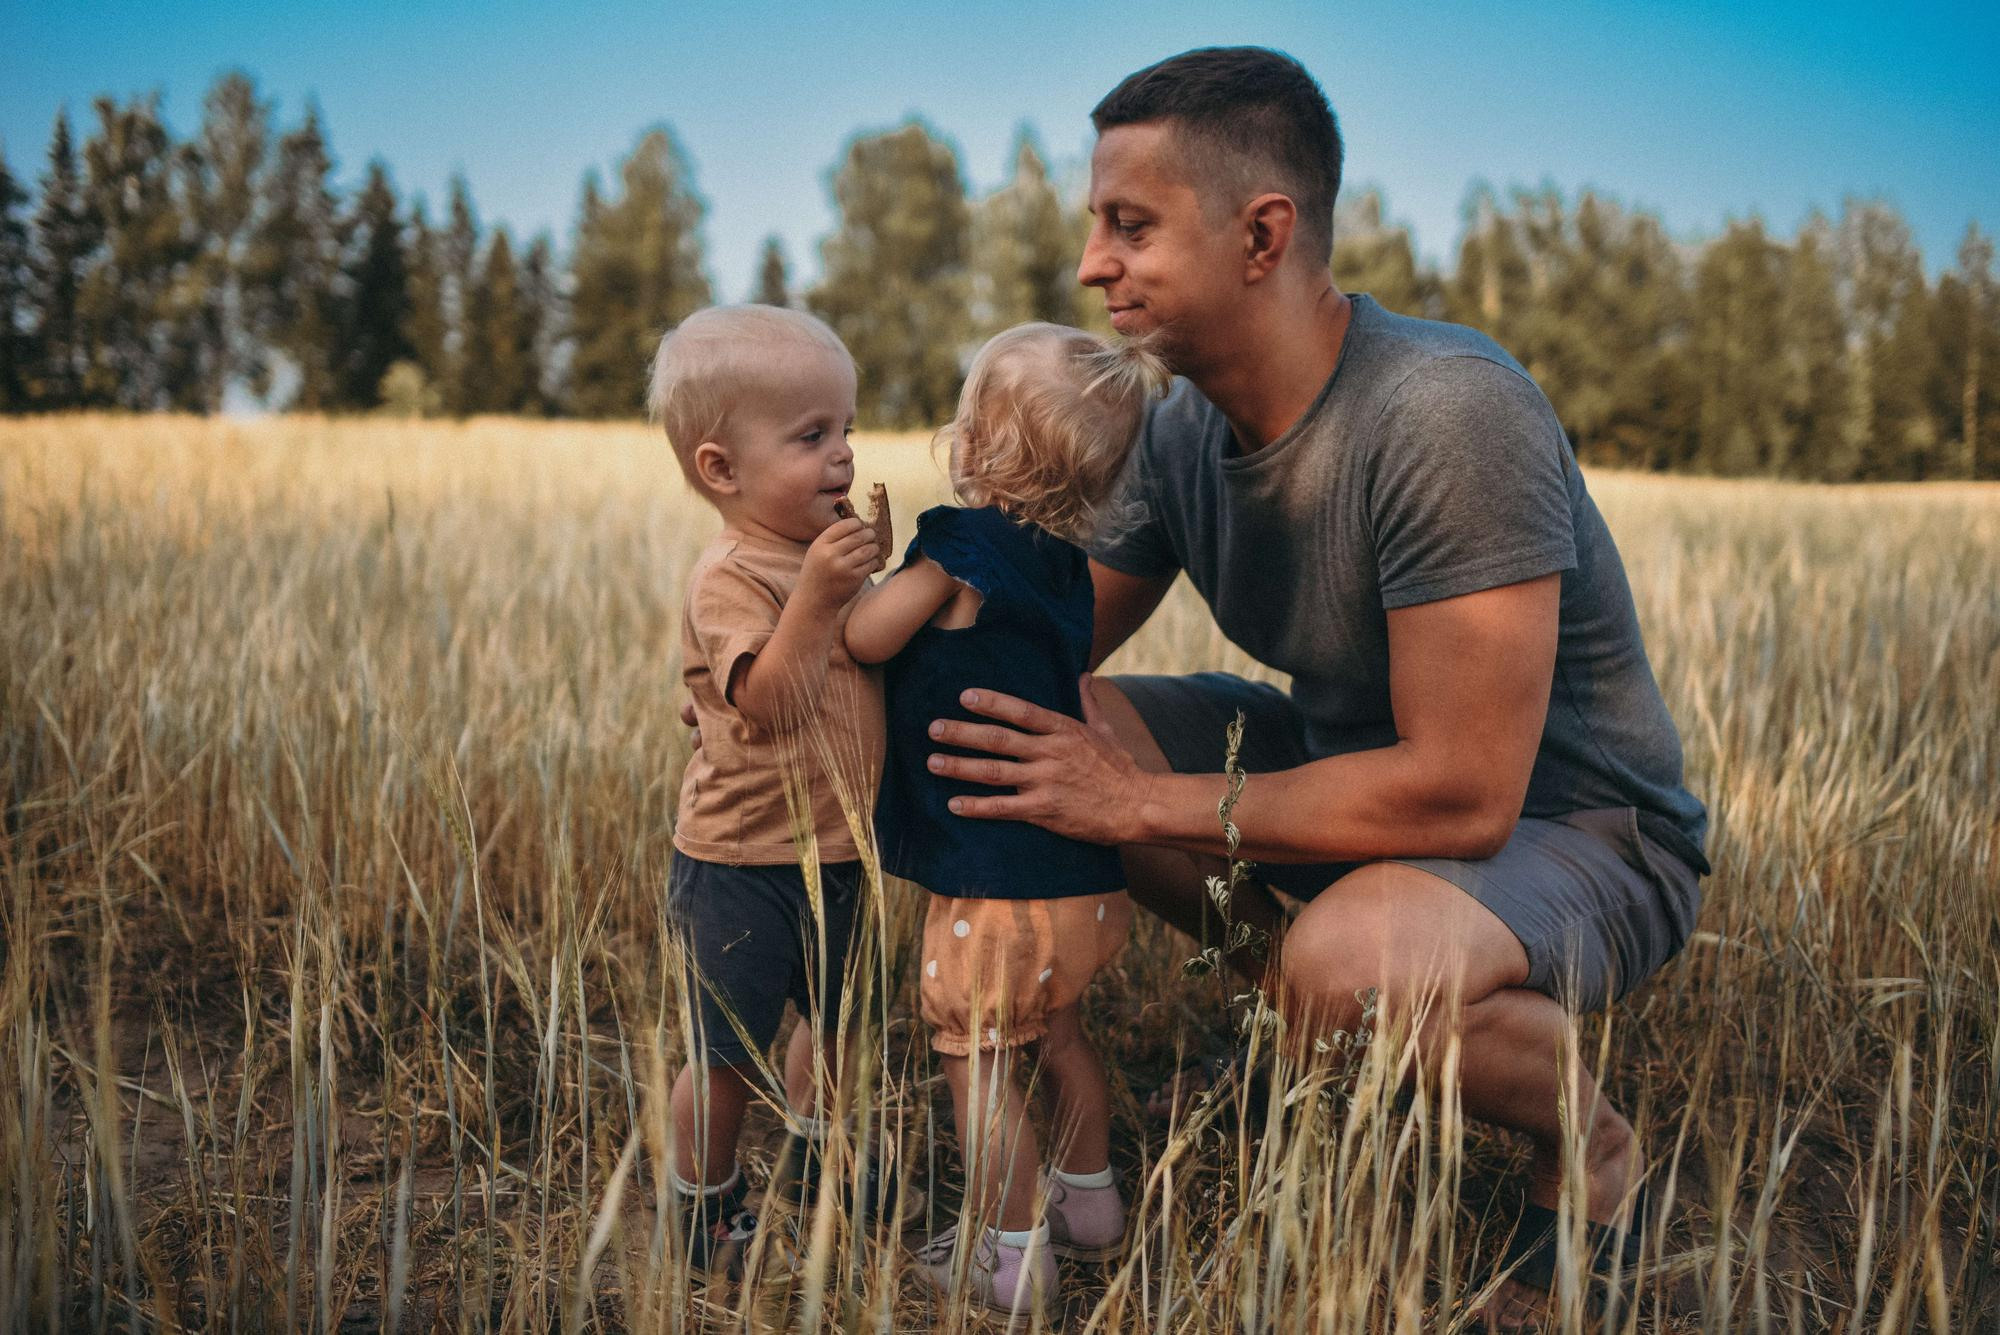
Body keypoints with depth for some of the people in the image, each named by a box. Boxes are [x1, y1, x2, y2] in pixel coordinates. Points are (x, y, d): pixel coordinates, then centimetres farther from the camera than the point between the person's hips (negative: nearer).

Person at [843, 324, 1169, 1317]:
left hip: (995, 879, -8)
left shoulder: (958, 548, -16)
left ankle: (1010, 1255, 12)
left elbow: (863, 638, -10)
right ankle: (1089, 1203, 37)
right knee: (1056, 1032, 24)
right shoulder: (1062, 563, 8)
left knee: (976, 1056, 5)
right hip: (1078, 869, 8)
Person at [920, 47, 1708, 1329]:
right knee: (1041, 742, -6)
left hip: (1583, 829, -7)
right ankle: (1332, 1022, 7)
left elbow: (1460, 793, -32)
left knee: (1350, 961, -38)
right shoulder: (1188, 427, -5)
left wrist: (1142, 805, -26)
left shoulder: (1447, 412, -30)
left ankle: (1588, 1141, -3)